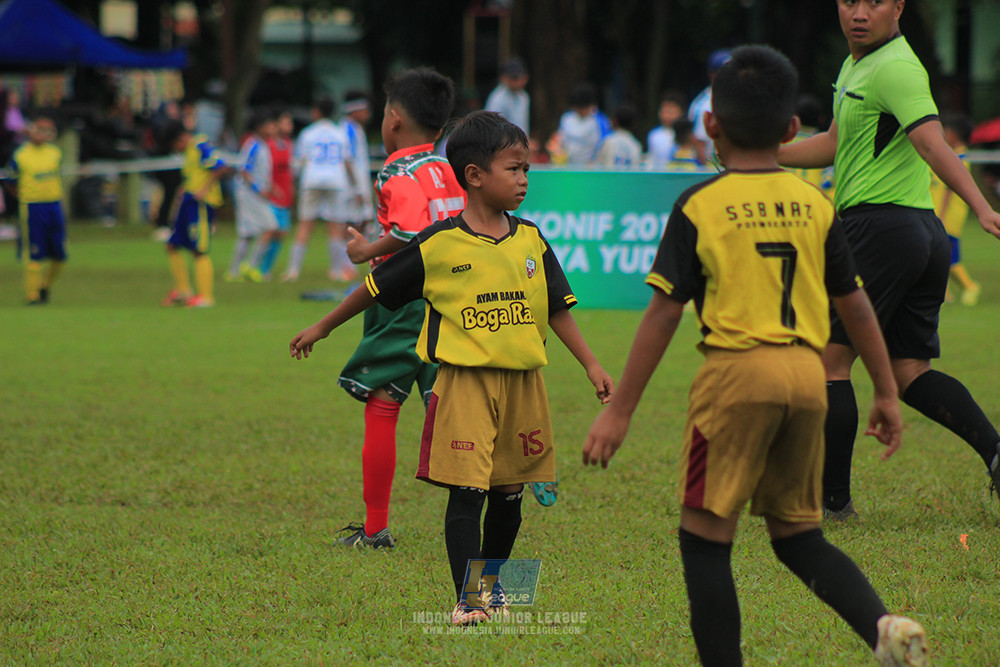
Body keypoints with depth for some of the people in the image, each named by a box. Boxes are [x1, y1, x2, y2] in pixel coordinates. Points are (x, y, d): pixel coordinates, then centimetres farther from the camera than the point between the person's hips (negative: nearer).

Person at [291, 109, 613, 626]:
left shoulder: (531, 242, 5)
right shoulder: (438, 245, -7)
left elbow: (557, 309, 12)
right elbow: (377, 288, 4)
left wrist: (591, 365, 8)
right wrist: (323, 328, 12)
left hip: (522, 380, 4)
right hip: (464, 380, -4)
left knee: (508, 493, 11)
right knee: (465, 491, -9)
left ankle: (493, 587, 27)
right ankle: (466, 599, -7)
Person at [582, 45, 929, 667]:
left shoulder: (700, 206, -3)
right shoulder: (815, 204, 8)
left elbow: (664, 314, -4)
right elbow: (856, 306, 11)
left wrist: (619, 410, 0)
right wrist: (886, 392, 22)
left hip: (737, 370, -5)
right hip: (808, 372, 5)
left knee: (705, 539, 4)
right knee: (798, 534, 16)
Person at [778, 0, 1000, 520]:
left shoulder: (895, 68, -14)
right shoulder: (856, 65, 17)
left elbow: (933, 144, -28)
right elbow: (836, 145, 31)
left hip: (880, 227, -10)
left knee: (829, 360, -1)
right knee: (908, 372, 8)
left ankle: (832, 499, 4)